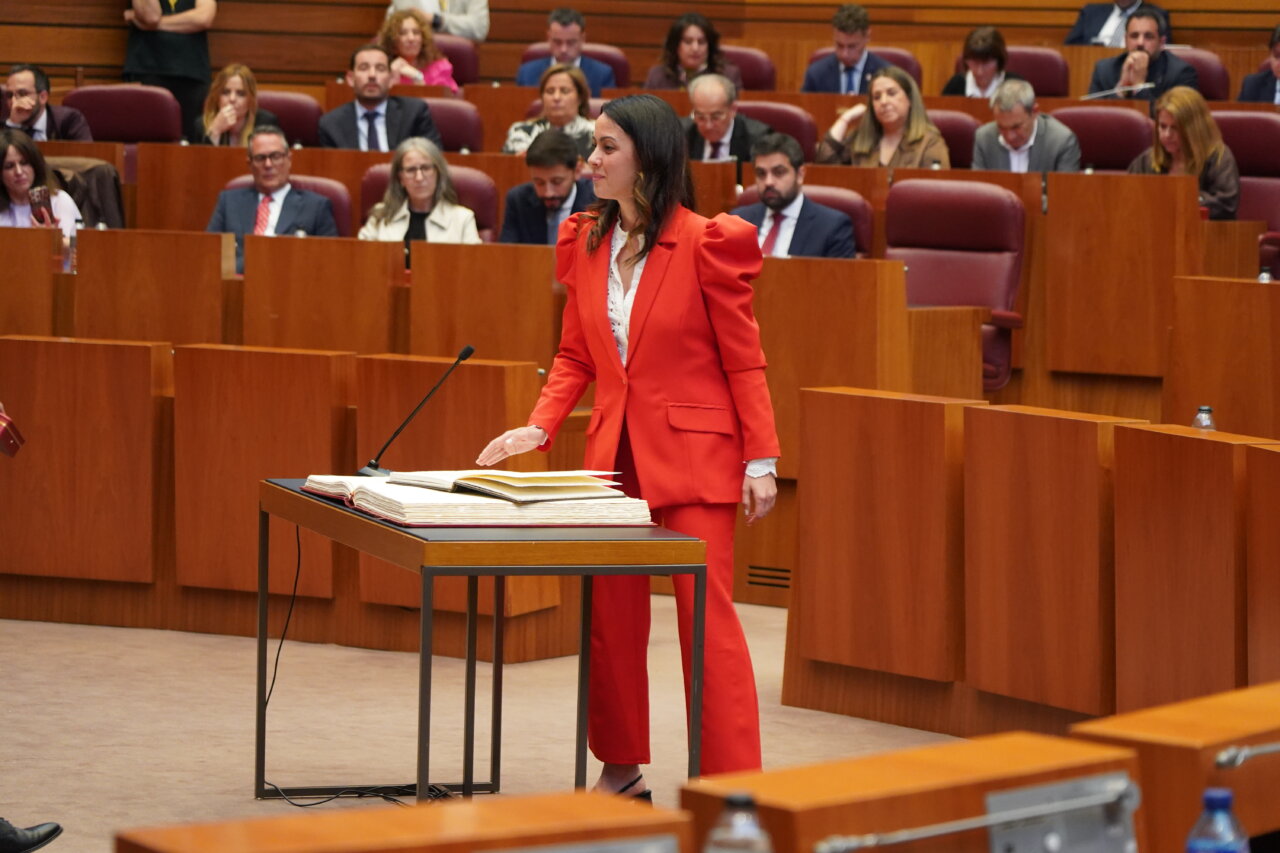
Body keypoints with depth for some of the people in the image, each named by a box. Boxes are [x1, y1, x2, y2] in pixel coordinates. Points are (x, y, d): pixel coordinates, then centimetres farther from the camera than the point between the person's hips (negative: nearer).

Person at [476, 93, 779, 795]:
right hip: (614, 448, 6)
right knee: (610, 616, 10)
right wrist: (538, 427, -1)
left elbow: (743, 361, -7)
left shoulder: (707, 243, -9)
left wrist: (760, 460, -10)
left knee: (706, 615, -8)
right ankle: (621, 769, 24)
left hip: (693, 448, -6)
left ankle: (734, 787, -5)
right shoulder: (586, 242, 8)